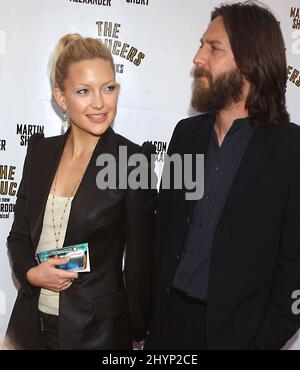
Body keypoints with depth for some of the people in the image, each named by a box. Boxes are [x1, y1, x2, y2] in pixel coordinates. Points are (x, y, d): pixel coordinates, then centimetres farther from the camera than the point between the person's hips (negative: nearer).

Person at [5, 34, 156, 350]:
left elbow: (140, 258, -8)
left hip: (98, 329, -4)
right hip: (33, 322, 4)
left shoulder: (135, 161, -14)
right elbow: (19, 234, 7)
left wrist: (138, 330, -1)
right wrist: (31, 272, -12)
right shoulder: (41, 151, 0)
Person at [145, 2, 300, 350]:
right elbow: (164, 225, 8)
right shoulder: (187, 133, 3)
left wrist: (265, 339, -13)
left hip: (235, 329, -4)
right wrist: (151, 304, 2)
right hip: (168, 318, 5)